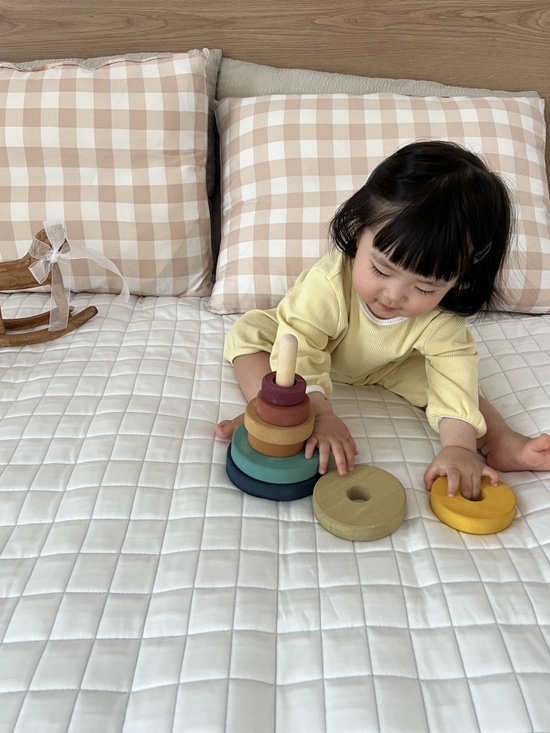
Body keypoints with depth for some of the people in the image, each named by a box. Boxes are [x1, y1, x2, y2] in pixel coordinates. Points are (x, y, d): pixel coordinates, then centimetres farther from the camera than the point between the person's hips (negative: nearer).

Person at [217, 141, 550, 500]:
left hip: (388, 366, 2)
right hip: (320, 351, -1)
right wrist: (319, 415, -51)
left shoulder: (442, 321, -32)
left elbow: (453, 373, -33)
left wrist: (459, 445, -47)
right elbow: (298, 350, -41)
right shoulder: (328, 283, -42)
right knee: (249, 332, -21)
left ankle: (500, 442, -12)